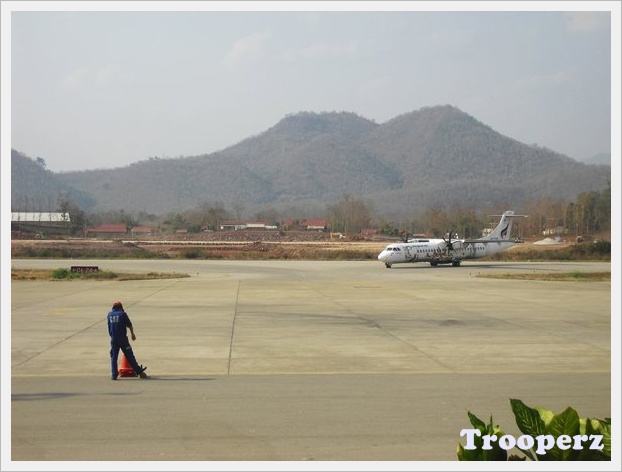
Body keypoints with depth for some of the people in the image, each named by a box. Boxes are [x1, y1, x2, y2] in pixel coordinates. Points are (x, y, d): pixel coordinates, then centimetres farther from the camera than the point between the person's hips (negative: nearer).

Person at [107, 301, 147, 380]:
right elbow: (129, 325, 1)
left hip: (113, 338, 3)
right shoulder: (122, 314, -3)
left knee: (113, 356, 7)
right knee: (129, 355, 5)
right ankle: (138, 370, 16)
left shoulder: (109, 314, 8)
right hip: (122, 338, -3)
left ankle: (114, 375, 3)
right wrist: (133, 334, 15)